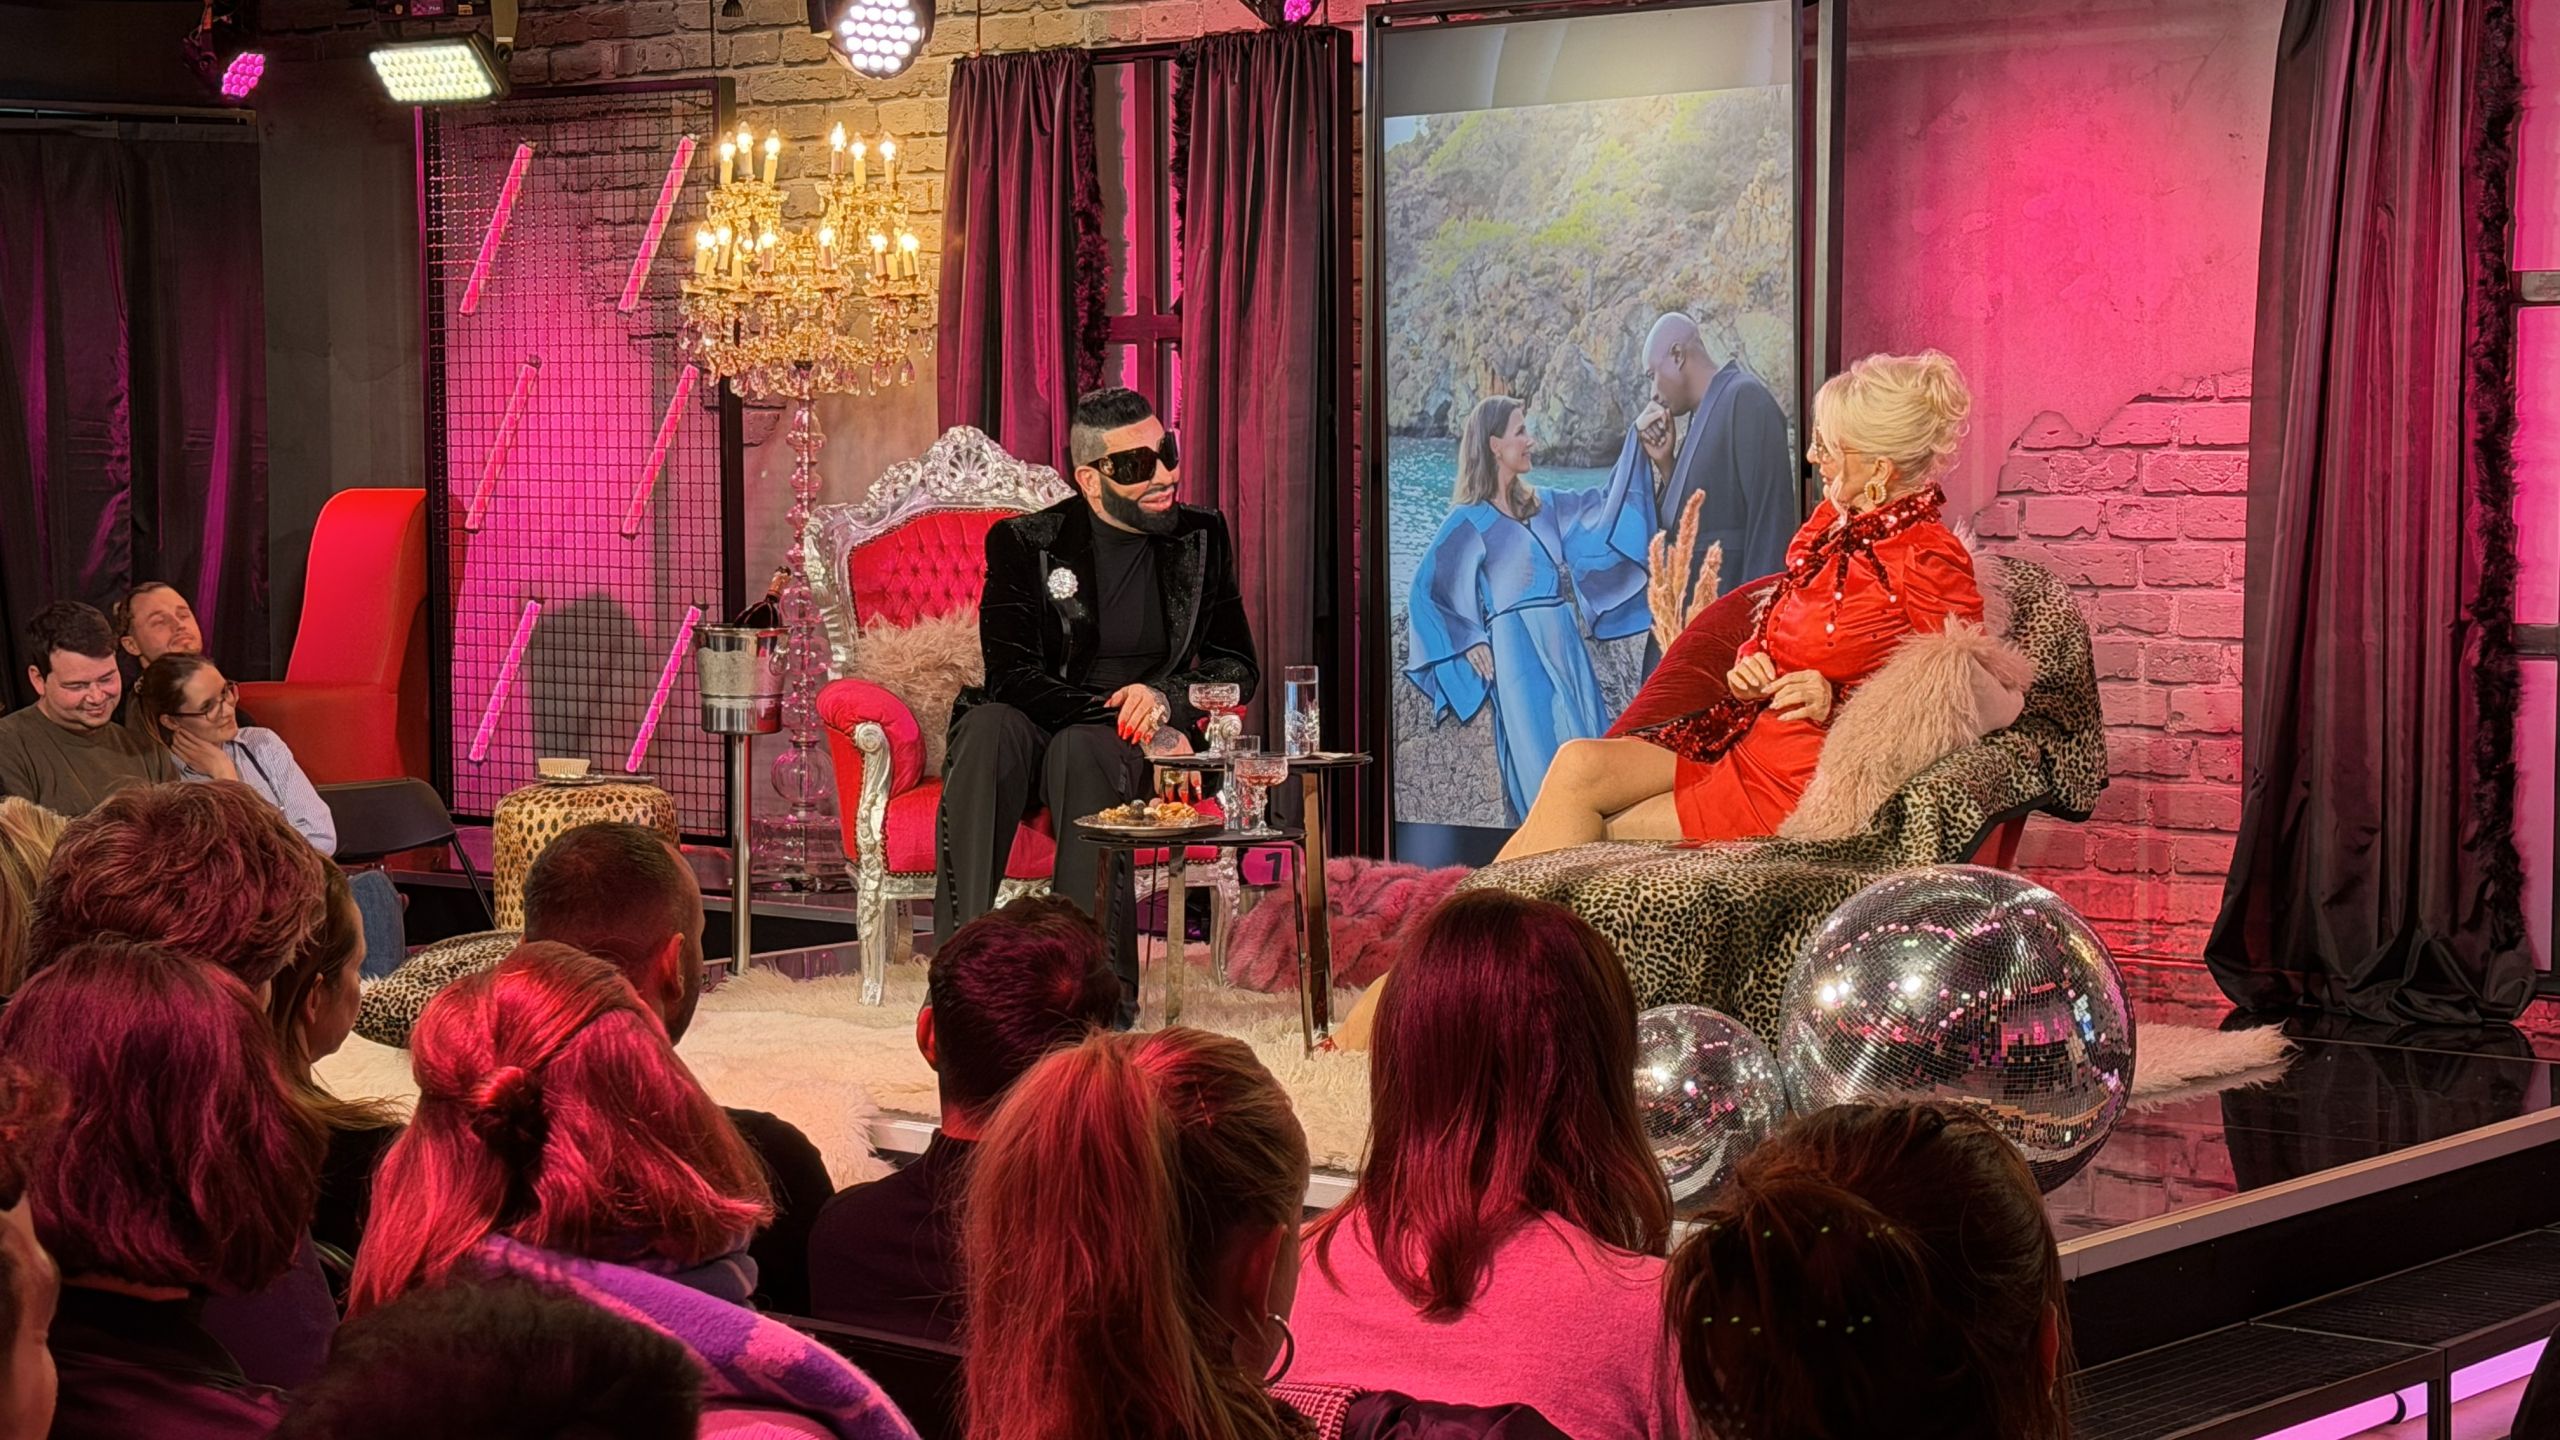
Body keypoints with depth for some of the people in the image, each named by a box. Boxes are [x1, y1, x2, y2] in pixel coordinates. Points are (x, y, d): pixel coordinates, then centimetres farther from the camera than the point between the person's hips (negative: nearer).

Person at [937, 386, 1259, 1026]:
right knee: (989, 726, -35)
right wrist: (1121, 714, -19)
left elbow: (1239, 669, 11)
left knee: (1079, 748, -36)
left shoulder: (1200, 537, 11)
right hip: (1032, 735, 0)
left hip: (1136, 748, 0)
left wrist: (1165, 699, -10)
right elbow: (1011, 675, -9)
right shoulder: (1024, 543, 2)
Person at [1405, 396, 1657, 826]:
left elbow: (1608, 506, 19)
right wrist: (1469, 644, -7)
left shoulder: (1542, 505, 13)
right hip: (1520, 656, -7)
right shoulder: (1470, 521, -5)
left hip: (1568, 649, 7)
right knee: (1543, 767, -7)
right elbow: (1426, 591, -4)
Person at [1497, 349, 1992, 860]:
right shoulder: (1832, 521, 12)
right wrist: (1748, 670, 2)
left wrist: (1835, 702, -18)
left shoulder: (1928, 561, -13)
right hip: (1743, 734, 8)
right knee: (1578, 765, -13)